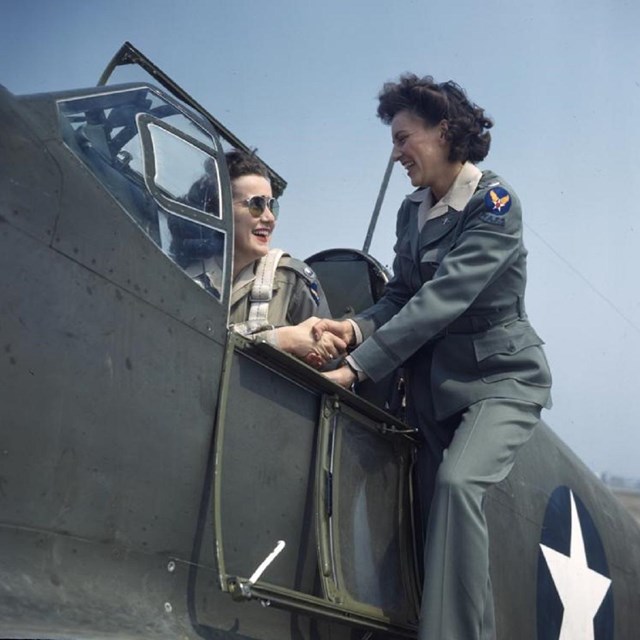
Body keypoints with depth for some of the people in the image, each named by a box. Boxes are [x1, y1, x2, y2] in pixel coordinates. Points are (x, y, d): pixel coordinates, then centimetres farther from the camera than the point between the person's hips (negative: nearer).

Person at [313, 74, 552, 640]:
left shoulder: (494, 203, -14)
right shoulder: (412, 211, 8)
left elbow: (444, 297, -25)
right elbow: (400, 296, 6)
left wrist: (358, 367, -31)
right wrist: (358, 327, -18)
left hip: (502, 377, -7)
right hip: (436, 385, 7)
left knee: (457, 482, -30)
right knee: (438, 501, 2)